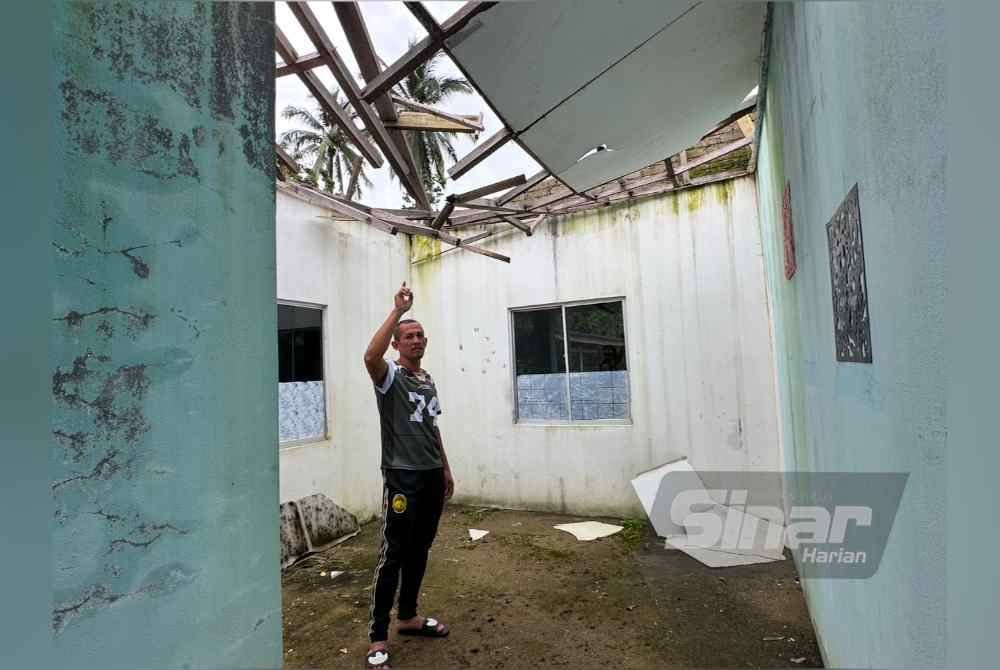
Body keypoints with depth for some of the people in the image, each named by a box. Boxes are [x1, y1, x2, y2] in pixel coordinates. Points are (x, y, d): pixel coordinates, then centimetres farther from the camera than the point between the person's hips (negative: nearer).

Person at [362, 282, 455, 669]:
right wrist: (397, 311, -30)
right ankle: (378, 637, 9)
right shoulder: (390, 375, -8)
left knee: (419, 550, 16)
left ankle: (408, 616, 32)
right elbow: (370, 356, -33)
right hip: (402, 477, -7)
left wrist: (445, 468, 19)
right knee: (393, 555, -3)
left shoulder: (428, 381, 15)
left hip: (432, 476, 7)